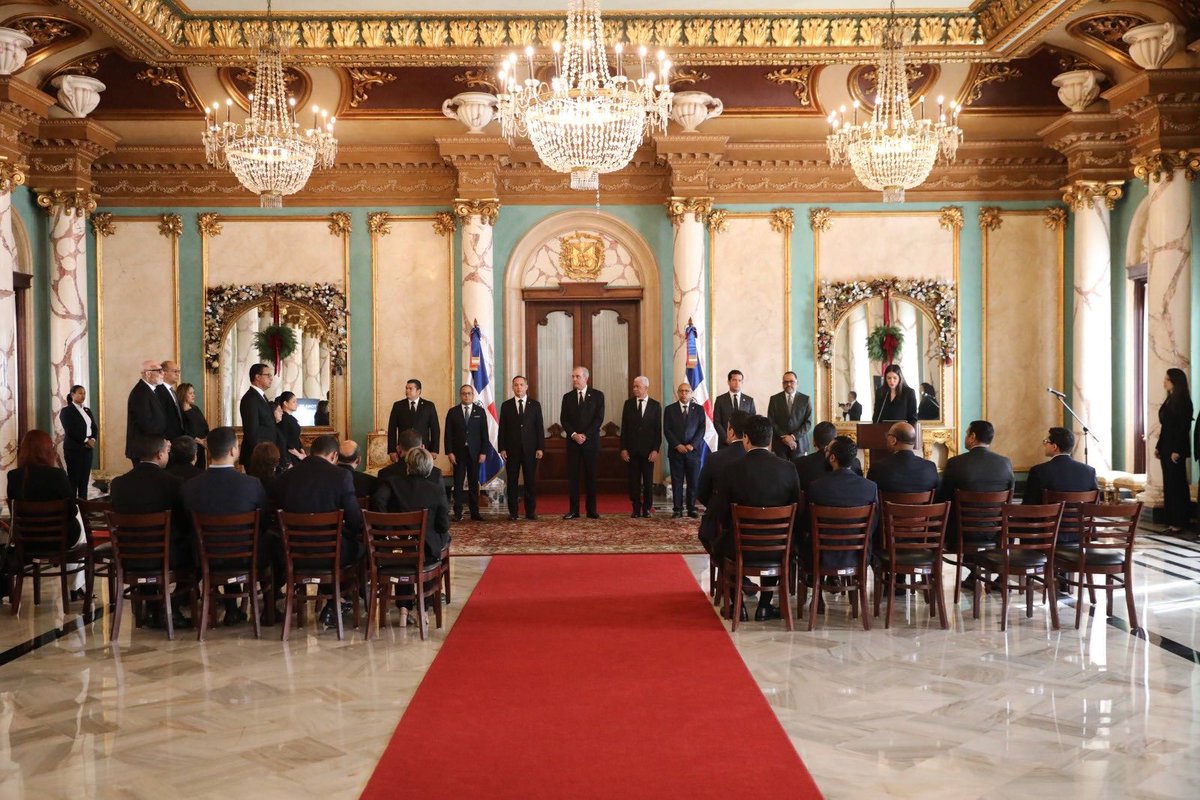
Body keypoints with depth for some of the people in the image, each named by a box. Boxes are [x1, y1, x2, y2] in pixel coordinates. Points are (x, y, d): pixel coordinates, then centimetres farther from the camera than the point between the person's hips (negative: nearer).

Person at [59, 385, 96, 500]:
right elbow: (70, 431, -14)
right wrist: (86, 440, -14)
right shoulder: (66, 411, -4)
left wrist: (92, 440, -6)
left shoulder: (87, 410, 17)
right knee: (73, 479, -6)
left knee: (85, 479, 5)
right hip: (74, 449, -6)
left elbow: (94, 427, 13)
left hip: (88, 448, 6)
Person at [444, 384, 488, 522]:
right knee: (458, 484, 0)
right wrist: (449, 452, -6)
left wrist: (483, 452, -4)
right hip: (458, 452, 0)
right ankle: (458, 513, 4)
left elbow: (484, 433, 3)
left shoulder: (480, 411, 6)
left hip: (475, 452, 0)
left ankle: (474, 512, 9)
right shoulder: (452, 412, 5)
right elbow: (448, 434, 2)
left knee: (474, 483, 4)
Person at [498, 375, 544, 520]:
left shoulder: (535, 405, 7)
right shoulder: (506, 405, 7)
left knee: (531, 481, 2)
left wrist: (540, 448, -3)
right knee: (511, 481, 2)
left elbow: (540, 427, 5)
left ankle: (530, 511, 8)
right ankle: (513, 512, 8)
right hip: (512, 449, 0)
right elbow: (502, 429, 5)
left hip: (530, 449, 0)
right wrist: (502, 448, -3)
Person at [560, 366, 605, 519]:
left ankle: (592, 510, 6)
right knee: (572, 476, -1)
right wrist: (574, 435, -11)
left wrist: (585, 435, -12)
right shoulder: (567, 397, 9)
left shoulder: (597, 395, 3)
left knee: (591, 476, 1)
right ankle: (574, 510, 2)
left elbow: (599, 418, -5)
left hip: (591, 441, -2)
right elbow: (563, 420, 4)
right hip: (573, 441, 2)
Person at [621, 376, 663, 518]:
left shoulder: (655, 405, 2)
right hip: (632, 449, 1)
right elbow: (624, 428, 5)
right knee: (634, 480, 2)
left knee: (648, 481, 3)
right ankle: (636, 509, 8)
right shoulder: (628, 404, 5)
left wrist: (655, 450, -7)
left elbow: (658, 430, 0)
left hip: (648, 450, -1)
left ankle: (647, 508, 12)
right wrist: (623, 448, -2)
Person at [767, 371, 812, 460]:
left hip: (799, 443, 0)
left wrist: (794, 436, -10)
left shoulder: (805, 399, 5)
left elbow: (808, 422, 1)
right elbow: (771, 422, 1)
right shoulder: (774, 399, 5)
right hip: (780, 444, 0)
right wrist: (784, 437, -9)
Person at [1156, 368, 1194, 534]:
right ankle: (1172, 520, 13)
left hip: (1176, 449, -8)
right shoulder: (1169, 400, 14)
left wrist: (1177, 450, -20)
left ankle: (1180, 522, 2)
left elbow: (1184, 428, -16)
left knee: (1177, 484, -3)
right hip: (1166, 448, 8)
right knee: (1169, 484, 9)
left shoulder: (1183, 402, -11)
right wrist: (1158, 446, 13)